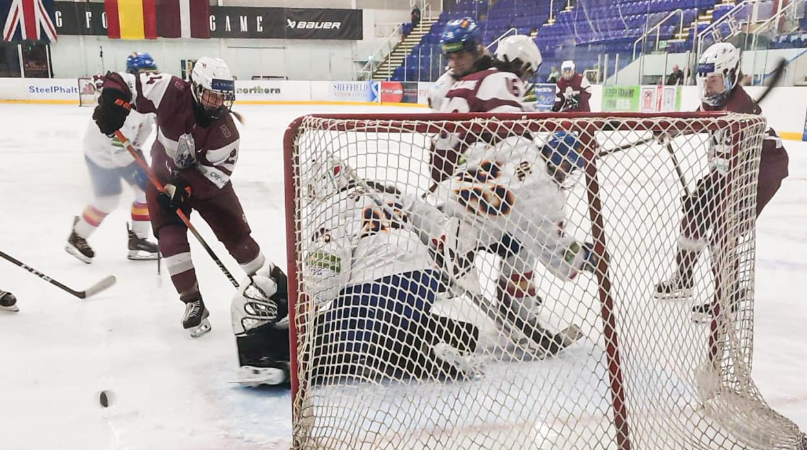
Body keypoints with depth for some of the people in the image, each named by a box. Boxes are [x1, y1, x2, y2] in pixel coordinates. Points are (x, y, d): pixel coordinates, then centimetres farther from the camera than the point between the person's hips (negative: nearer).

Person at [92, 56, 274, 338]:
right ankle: (193, 302, -5)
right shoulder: (172, 93, -25)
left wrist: (185, 188, -36)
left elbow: (217, 171, -24)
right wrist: (112, 106, -41)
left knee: (235, 232, -1)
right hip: (165, 174, 0)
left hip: (206, 180, 0)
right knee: (170, 235, -15)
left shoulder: (226, 130, -24)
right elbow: (123, 83, -22)